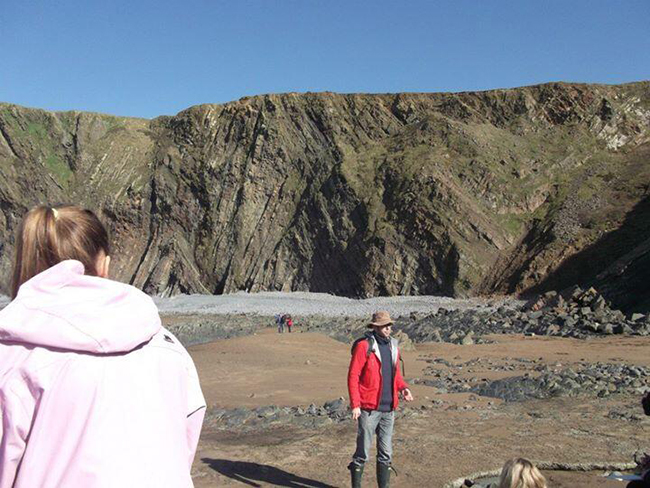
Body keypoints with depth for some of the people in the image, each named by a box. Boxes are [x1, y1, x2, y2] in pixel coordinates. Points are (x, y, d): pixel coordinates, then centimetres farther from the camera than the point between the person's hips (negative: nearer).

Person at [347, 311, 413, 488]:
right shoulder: (364, 346, -12)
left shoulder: (393, 346, 8)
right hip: (369, 408, -6)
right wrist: (355, 405, -17)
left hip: (388, 409, 6)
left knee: (386, 453, 13)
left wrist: (403, 387, -1)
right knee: (363, 453, 3)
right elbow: (353, 376, -12)